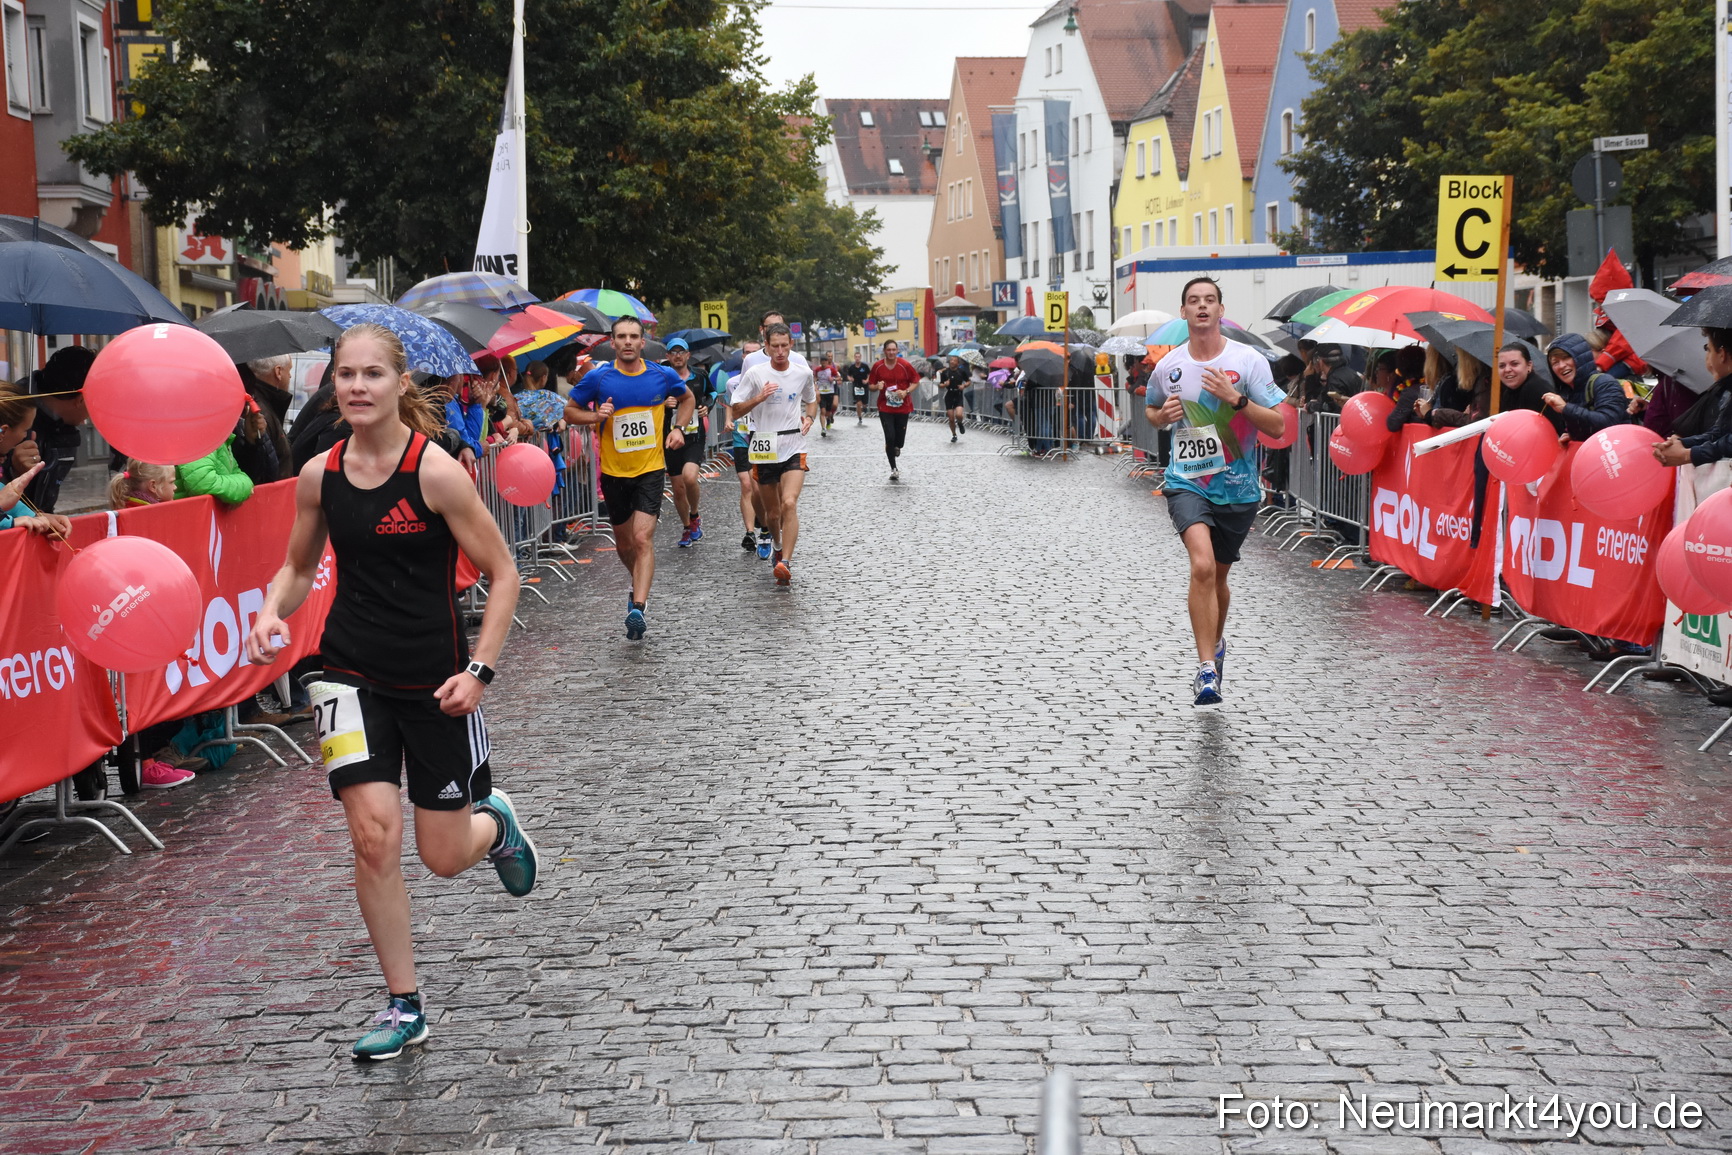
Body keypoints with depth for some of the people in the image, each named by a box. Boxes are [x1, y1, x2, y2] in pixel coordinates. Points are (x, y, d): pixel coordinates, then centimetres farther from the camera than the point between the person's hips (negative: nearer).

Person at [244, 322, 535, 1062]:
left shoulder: (436, 471, -14)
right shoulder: (319, 475, -1)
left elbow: (501, 572, -9)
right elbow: (299, 566, 14)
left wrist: (479, 669, -17)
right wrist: (272, 612, -7)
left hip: (436, 681, -3)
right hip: (353, 675, 3)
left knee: (444, 857, 5)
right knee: (374, 838, -10)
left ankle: (495, 823, 44)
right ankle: (404, 1007, 6)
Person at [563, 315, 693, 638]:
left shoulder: (662, 376, -3)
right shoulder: (598, 378, -7)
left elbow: (687, 397, 18)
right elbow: (570, 410, 5)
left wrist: (678, 428, 2)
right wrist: (596, 416, -15)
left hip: (650, 469, -1)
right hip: (614, 471, 2)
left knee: (643, 538, -16)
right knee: (624, 542, 15)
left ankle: (638, 607, -23)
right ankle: (639, 588, 43)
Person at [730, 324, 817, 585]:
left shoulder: (804, 373, 3)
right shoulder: (755, 374, -4)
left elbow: (811, 400, 22)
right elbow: (736, 408, -2)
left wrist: (809, 418, 2)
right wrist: (758, 398, -18)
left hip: (793, 448, 0)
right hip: (763, 449, 0)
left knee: (789, 504, -20)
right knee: (772, 511, 10)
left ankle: (785, 563, -23)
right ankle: (777, 546, 42)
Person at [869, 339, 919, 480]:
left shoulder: (905, 365, -7)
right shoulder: (877, 366, -3)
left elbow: (915, 381, 2)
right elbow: (870, 385, 6)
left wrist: (906, 391, -14)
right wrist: (878, 386, -17)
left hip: (902, 406, 0)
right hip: (885, 408, 0)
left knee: (900, 439, 4)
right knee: (889, 438, -10)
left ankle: (897, 447, 45)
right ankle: (893, 469, 4)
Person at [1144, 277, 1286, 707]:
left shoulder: (1249, 361, -7)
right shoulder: (1168, 367, -1)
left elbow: (1277, 426, -7)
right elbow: (1152, 412, 19)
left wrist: (1236, 399, -21)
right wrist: (1164, 415, -5)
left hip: (1239, 489, 1)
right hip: (1187, 482, -1)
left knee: (1218, 576, 16)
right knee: (1202, 565, -24)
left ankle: (1216, 644, 45)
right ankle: (1207, 668, -22)